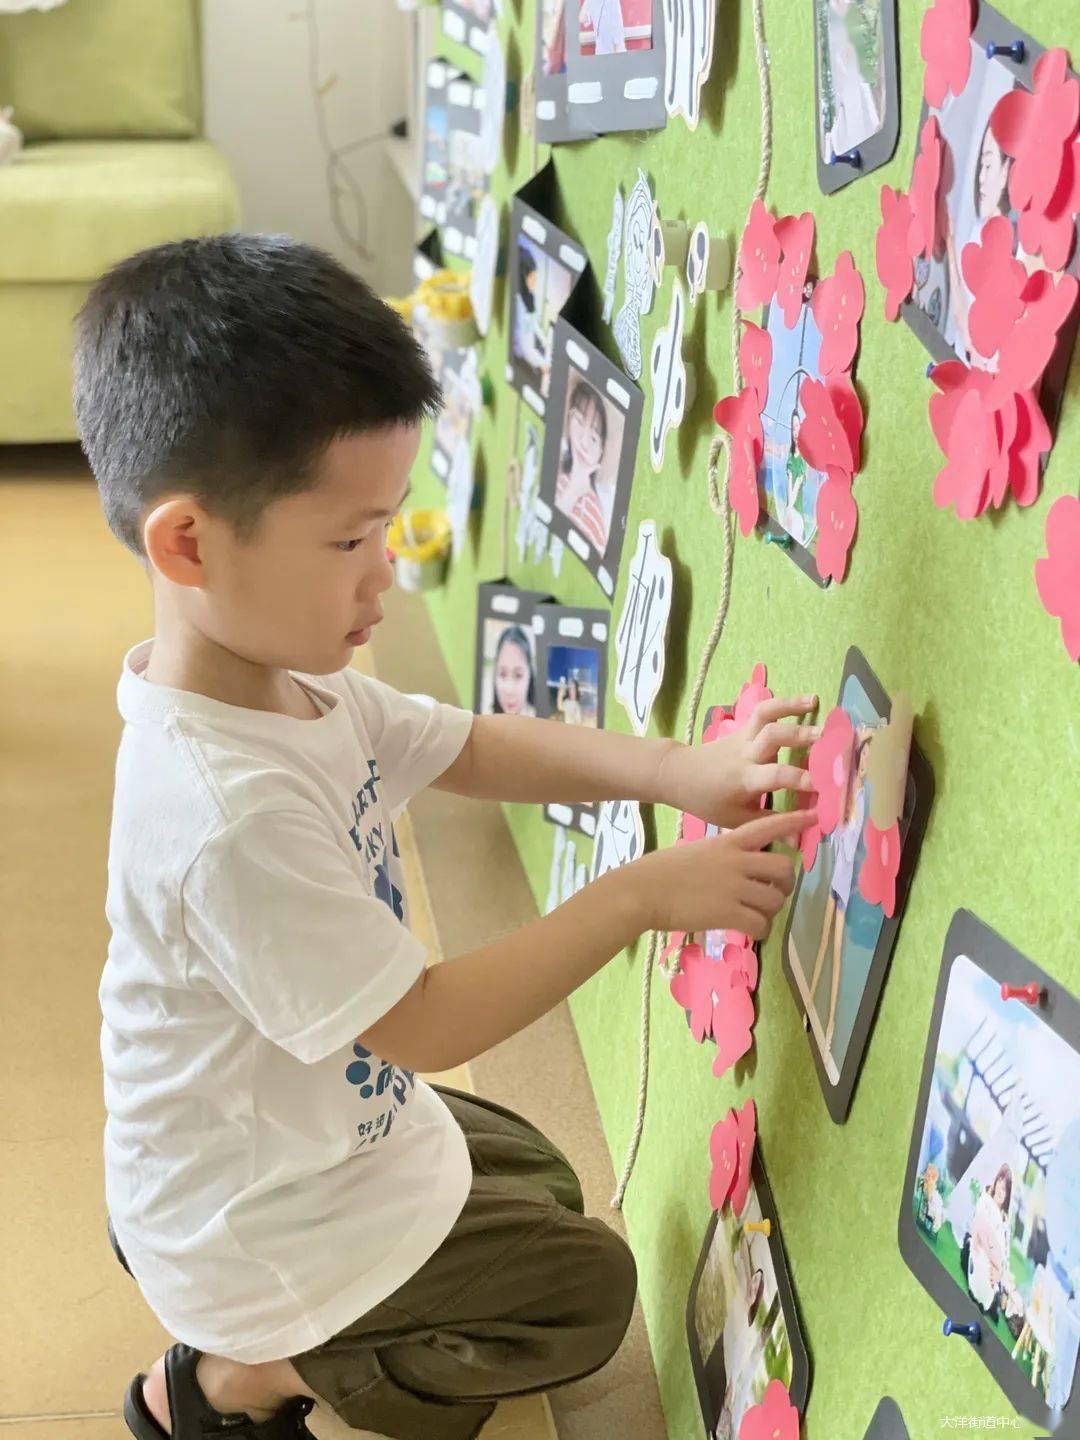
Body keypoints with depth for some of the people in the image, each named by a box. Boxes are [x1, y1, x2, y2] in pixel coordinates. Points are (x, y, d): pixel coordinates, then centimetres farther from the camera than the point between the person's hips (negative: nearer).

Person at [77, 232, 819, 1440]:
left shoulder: (289, 683, -10)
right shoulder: (230, 814, -39)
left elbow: (474, 752, 2)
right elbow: (420, 1023, -31)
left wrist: (674, 770, -14)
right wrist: (638, 897, -27)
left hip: (327, 1120, 9)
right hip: (261, 1226, -9)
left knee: (536, 1181, 28)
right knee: (585, 1286, 6)